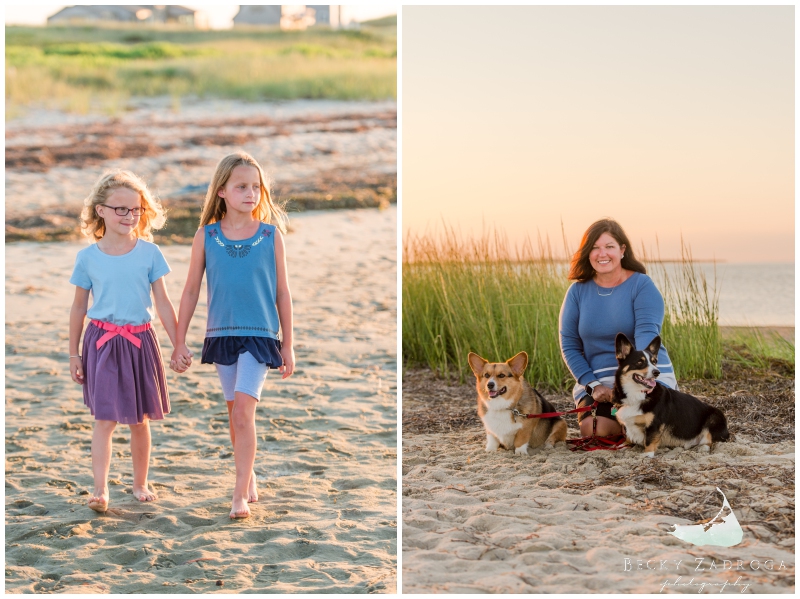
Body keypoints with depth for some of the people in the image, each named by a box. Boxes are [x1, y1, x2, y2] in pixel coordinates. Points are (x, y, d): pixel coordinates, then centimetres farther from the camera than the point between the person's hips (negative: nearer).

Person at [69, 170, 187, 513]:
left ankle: (140, 484, 26)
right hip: (102, 342, -1)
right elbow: (79, 308, 6)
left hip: (139, 341, 1)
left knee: (140, 420, 11)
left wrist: (178, 344, 0)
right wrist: (74, 353, 7)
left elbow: (162, 302, 3)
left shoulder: (149, 253, -1)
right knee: (104, 419, -9)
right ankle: (100, 490, -11)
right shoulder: (88, 258, -1)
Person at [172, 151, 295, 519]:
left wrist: (288, 344, 5)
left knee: (243, 409, -14)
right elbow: (191, 290, 6)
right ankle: (248, 478, 28)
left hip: (260, 335, -3)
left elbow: (282, 292, 3)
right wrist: (180, 342, 6)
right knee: (235, 413, 12)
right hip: (221, 334, 3)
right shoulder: (206, 236, 0)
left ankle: (240, 493, -10)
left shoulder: (271, 234, -2)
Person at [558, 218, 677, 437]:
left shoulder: (641, 285, -4)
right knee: (593, 431, -27)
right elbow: (569, 345, 4)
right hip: (597, 380, 2)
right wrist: (593, 385, -11)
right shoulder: (577, 292, 5)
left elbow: (647, 333, -17)